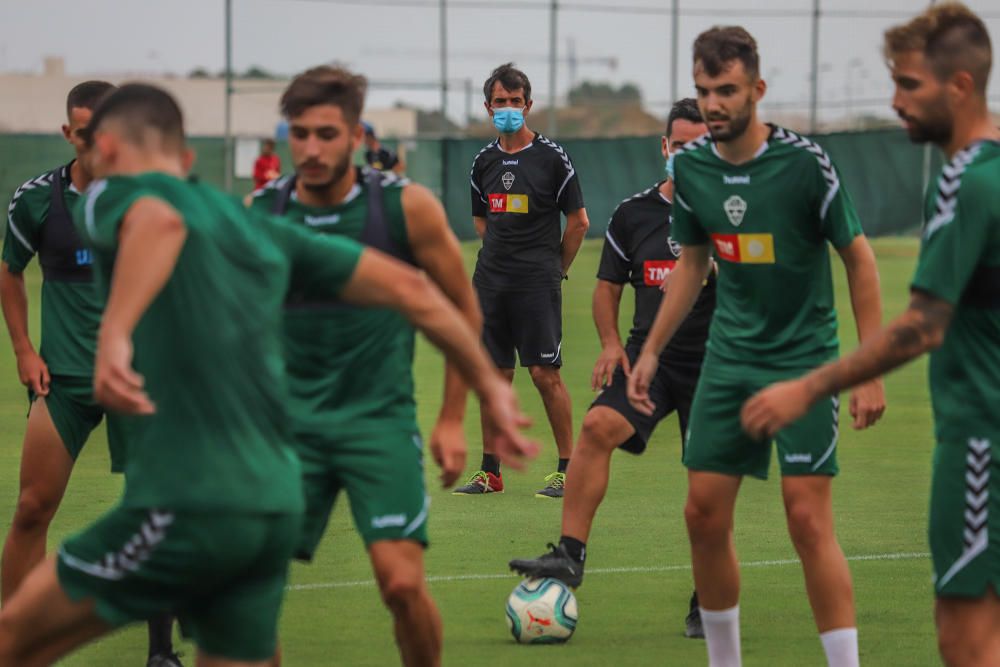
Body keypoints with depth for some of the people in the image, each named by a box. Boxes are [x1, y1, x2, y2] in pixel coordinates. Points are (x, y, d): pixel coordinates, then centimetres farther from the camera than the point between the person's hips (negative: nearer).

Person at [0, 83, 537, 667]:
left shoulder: (116, 196, 2)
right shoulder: (257, 227, 19)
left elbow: (159, 221, -24)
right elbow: (408, 288, 18)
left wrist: (115, 333, -37)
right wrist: (491, 384, 26)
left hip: (185, 508, -6)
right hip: (277, 506, 6)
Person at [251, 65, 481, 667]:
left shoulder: (407, 207, -7)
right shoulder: (259, 215, -3)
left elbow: (463, 310, 5)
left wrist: (453, 419, 4)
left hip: (380, 417, -2)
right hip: (291, 417, 2)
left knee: (402, 582, -14)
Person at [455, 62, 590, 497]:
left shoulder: (552, 157, -4)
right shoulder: (484, 161, 11)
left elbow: (578, 221, 1)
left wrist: (555, 270, 4)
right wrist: (501, 257, 13)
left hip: (538, 282, -5)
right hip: (490, 280, 5)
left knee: (545, 373, -7)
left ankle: (567, 469, 0)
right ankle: (490, 472, 11)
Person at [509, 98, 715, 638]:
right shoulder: (634, 213, 7)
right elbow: (608, 285, 15)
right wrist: (611, 342, 0)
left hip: (713, 366, -1)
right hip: (647, 356, 1)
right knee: (598, 425, -25)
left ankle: (706, 603, 15)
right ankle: (570, 555, -27)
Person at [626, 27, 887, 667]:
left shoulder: (805, 161, -16)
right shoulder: (691, 166, 0)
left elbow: (860, 260, -8)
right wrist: (652, 350, 13)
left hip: (803, 359, -5)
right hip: (729, 359, 5)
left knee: (809, 520, -13)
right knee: (704, 517, 3)